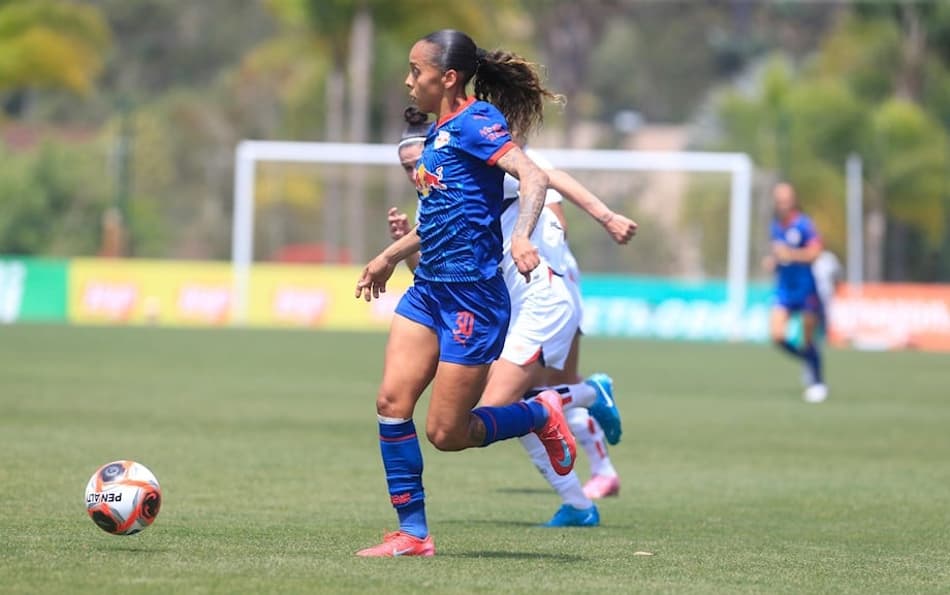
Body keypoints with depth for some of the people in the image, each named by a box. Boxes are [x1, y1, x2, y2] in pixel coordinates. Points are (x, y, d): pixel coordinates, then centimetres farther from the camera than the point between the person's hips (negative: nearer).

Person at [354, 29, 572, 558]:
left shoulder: (475, 122, -12)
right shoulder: (439, 132, 15)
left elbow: (533, 177, -26)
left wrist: (522, 237, -43)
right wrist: (391, 256, 37)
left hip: (473, 295, -9)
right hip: (429, 290, 9)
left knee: (446, 433, -4)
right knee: (392, 400, -5)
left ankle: (541, 415, 21)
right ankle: (413, 533, 1)